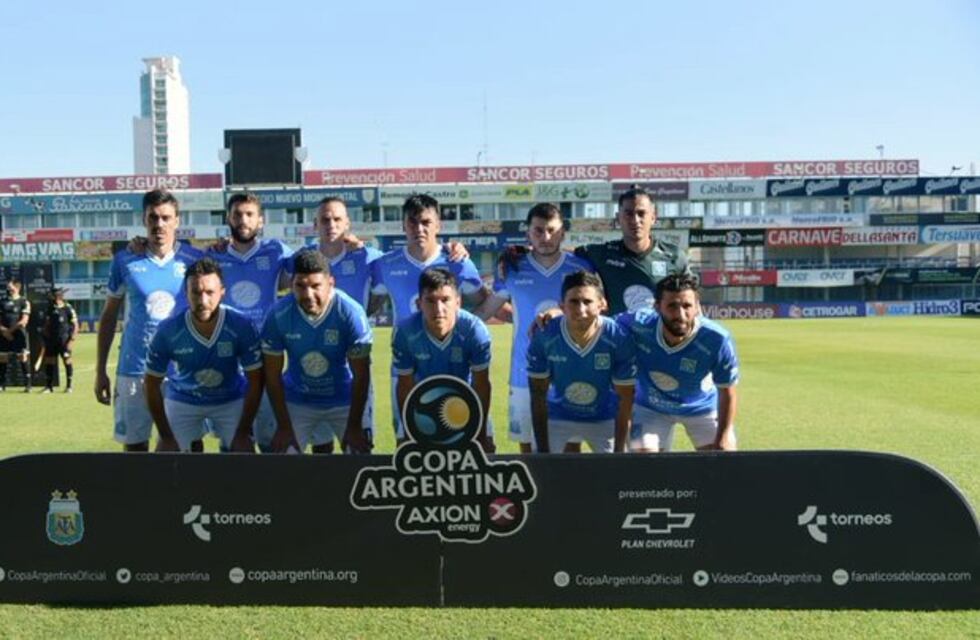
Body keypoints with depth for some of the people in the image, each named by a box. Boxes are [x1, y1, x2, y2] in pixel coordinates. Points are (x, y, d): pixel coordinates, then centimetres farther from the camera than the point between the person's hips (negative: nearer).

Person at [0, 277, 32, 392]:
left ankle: (27, 385, -4)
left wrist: (11, 330, -8)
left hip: (19, 334, -4)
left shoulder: (24, 302, -1)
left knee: (23, 358, -5)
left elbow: (24, 321, -8)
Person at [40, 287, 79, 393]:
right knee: (49, 361, 6)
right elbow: (47, 324, 17)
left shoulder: (68, 308, -6)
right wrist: (45, 336, 11)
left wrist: (72, 339, -12)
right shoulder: (50, 308, 10)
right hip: (51, 339, 5)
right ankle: (49, 386, 14)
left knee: (67, 361, -4)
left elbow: (75, 325, -6)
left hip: (64, 339, -5)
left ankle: (69, 386, 5)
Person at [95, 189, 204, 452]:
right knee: (134, 444, 8)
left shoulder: (195, 260, 0)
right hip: (135, 370, 1)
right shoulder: (125, 260, 2)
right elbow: (109, 317, 10)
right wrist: (100, 371, 8)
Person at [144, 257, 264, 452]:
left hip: (232, 400, -1)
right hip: (182, 400, 1)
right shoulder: (168, 331, -24)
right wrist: (167, 436, -9)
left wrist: (243, 433, -14)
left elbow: (255, 381, -15)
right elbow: (152, 384, -10)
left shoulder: (241, 326, -26)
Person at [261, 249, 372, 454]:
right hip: (298, 401, 1)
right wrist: (284, 426, -10)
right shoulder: (278, 315, -20)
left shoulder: (351, 313, -25)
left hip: (344, 400, -1)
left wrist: (354, 426, -15)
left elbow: (361, 375, -17)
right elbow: (273, 375, -10)